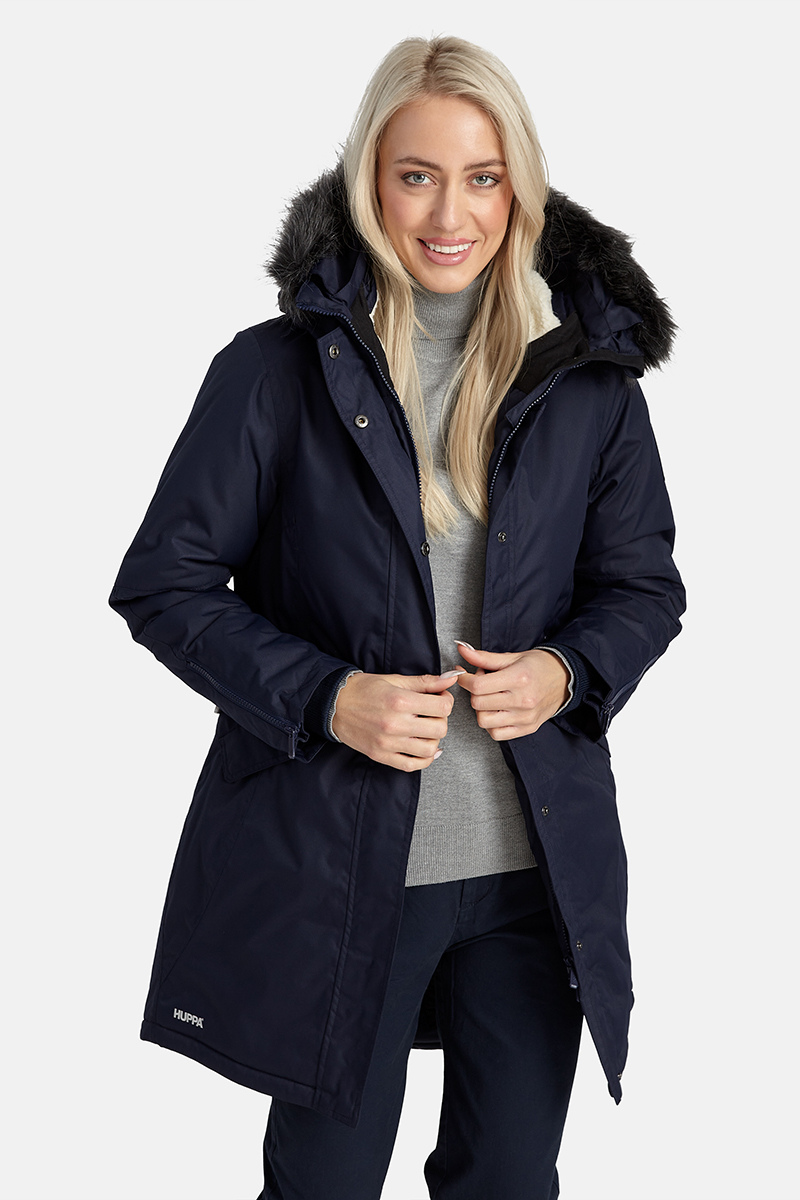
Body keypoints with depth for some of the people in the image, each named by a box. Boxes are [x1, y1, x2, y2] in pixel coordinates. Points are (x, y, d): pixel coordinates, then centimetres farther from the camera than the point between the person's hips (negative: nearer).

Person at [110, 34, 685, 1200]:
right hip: (331, 864, -2)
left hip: (536, 859, 3)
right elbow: (165, 584, -4)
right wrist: (324, 697, -17)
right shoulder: (277, 369, -6)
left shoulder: (588, 374, 1)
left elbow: (645, 586, 10)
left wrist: (567, 671, -11)